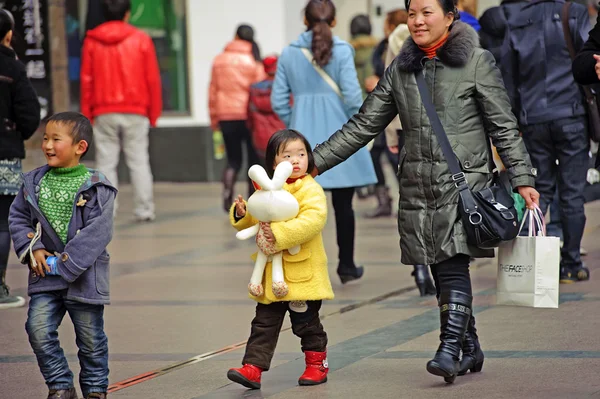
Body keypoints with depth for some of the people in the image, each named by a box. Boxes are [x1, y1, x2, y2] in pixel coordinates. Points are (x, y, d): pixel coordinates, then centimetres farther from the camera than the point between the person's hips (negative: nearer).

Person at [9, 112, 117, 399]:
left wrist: (65, 264, -18)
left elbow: (97, 232, -15)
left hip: (83, 276, -4)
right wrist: (31, 250, -6)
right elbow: (18, 216, 10)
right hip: (45, 275, 4)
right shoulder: (34, 182, 3)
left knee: (91, 338, 7)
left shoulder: (96, 187, -11)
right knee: (39, 329, -5)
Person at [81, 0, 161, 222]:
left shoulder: (91, 41, 3)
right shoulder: (141, 40, 1)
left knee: (106, 163, 2)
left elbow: (86, 79, 3)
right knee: (139, 162, 4)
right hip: (135, 112, 0)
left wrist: (87, 113, 9)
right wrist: (153, 112, 9)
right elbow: (152, 78, 1)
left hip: (104, 113, 0)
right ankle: (144, 210, 0)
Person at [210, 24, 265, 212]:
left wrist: (214, 118, 16)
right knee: (254, 159, 9)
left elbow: (213, 91, 8)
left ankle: (227, 192, -12)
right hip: (249, 116, -3)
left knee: (233, 160, 11)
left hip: (226, 117, 3)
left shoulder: (219, 60, 5)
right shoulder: (254, 61, -5)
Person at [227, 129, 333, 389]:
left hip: (302, 273, -6)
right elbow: (252, 221, 18)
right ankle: (253, 368, 5)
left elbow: (313, 220, -26)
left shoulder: (311, 190, -10)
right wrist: (241, 214, -6)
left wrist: (280, 233, -31)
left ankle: (317, 364, 25)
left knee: (306, 323, 8)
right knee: (264, 323, 5)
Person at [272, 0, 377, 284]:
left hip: (304, 137, 2)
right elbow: (352, 95, -13)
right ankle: (346, 266, 19)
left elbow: (278, 100, 1)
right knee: (343, 205, 11)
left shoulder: (289, 54, 1)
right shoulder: (341, 51, -7)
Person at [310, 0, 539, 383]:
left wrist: (523, 179, -6)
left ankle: (450, 350, -23)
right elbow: (364, 125, 13)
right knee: (443, 272, 5)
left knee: (453, 265, -17)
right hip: (417, 189, 5)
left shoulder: (477, 62, 1)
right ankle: (470, 347, 17)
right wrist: (315, 161, 6)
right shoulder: (400, 70, 12)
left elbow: (505, 127, 1)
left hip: (464, 182, -5)